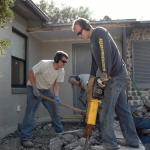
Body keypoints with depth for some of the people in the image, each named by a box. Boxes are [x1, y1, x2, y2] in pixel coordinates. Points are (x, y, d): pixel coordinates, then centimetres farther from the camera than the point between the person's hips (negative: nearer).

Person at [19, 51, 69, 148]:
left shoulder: (61, 71, -10)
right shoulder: (44, 64, -27)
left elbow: (57, 84, -5)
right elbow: (31, 73, -19)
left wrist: (56, 96, -22)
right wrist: (34, 88, -22)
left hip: (47, 90, 6)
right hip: (34, 88, -6)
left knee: (55, 110, 6)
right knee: (30, 113, -12)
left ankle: (60, 132, 21)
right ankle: (25, 138, -9)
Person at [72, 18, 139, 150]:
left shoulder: (99, 32, -11)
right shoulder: (93, 39, 18)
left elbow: (106, 54, -23)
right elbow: (95, 60, 19)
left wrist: (105, 75, -22)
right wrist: (92, 77, 11)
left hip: (116, 76, -10)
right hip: (119, 76, 10)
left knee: (106, 111, -5)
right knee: (122, 109, 13)